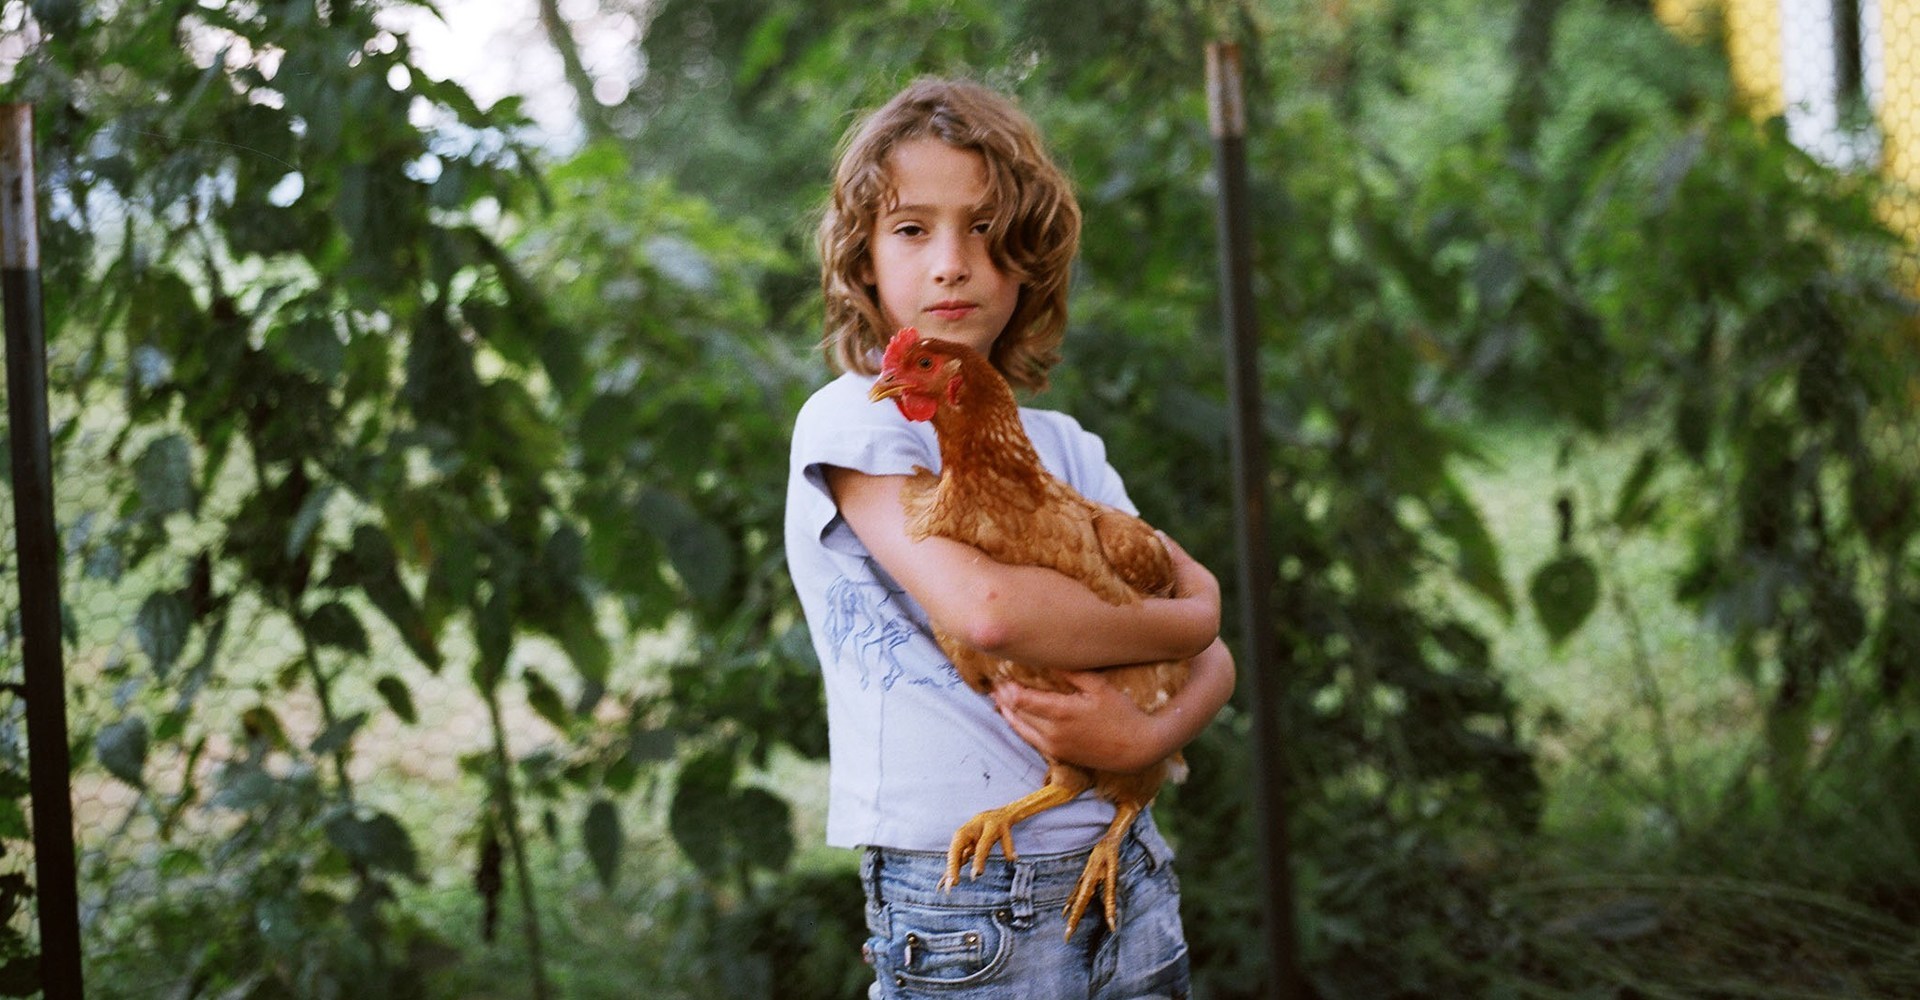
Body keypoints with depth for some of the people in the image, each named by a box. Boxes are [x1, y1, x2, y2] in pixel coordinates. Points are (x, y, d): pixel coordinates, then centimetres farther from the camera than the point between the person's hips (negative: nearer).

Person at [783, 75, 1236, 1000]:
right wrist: (1182, 620, -7)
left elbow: (1213, 660, 9)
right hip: (963, 912, -5)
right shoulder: (854, 419, -5)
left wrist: (1148, 735, -13)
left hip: (1128, 883, 6)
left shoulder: (1063, 445, 13)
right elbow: (984, 606, -21)